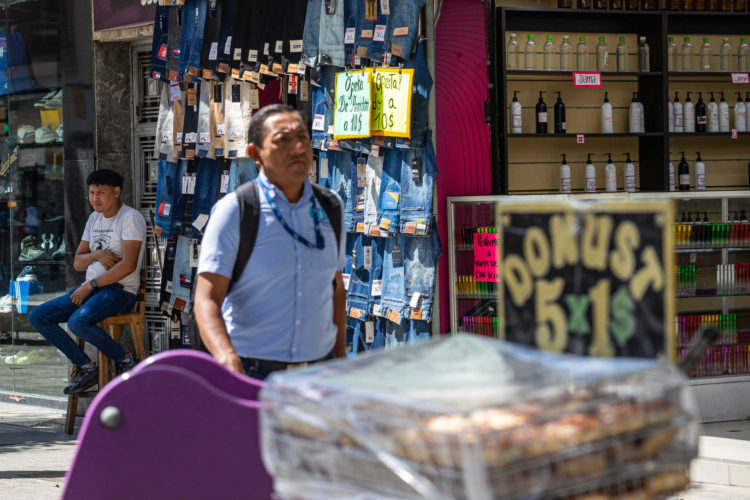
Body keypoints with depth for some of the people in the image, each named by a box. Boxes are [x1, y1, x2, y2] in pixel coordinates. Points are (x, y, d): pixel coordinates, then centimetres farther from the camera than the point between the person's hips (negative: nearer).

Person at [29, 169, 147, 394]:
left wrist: (90, 286, -17)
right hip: (91, 289, 9)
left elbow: (128, 265, -20)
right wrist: (97, 255, -9)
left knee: (78, 322, -35)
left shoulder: (131, 218, -10)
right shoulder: (94, 218, 16)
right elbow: (78, 263, 15)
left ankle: (123, 360, -12)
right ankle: (85, 367, -3)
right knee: (37, 317, -4)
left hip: (121, 290, -9)